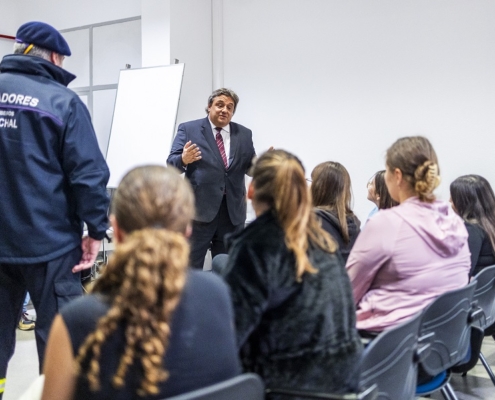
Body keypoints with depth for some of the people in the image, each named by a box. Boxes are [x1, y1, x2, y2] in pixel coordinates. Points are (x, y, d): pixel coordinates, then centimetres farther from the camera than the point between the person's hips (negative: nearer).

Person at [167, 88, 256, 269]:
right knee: (190, 266, 1)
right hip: (199, 207, -3)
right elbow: (171, 162, -6)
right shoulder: (189, 129, 1)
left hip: (233, 210, 4)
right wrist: (184, 159, -28)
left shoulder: (244, 134, 11)